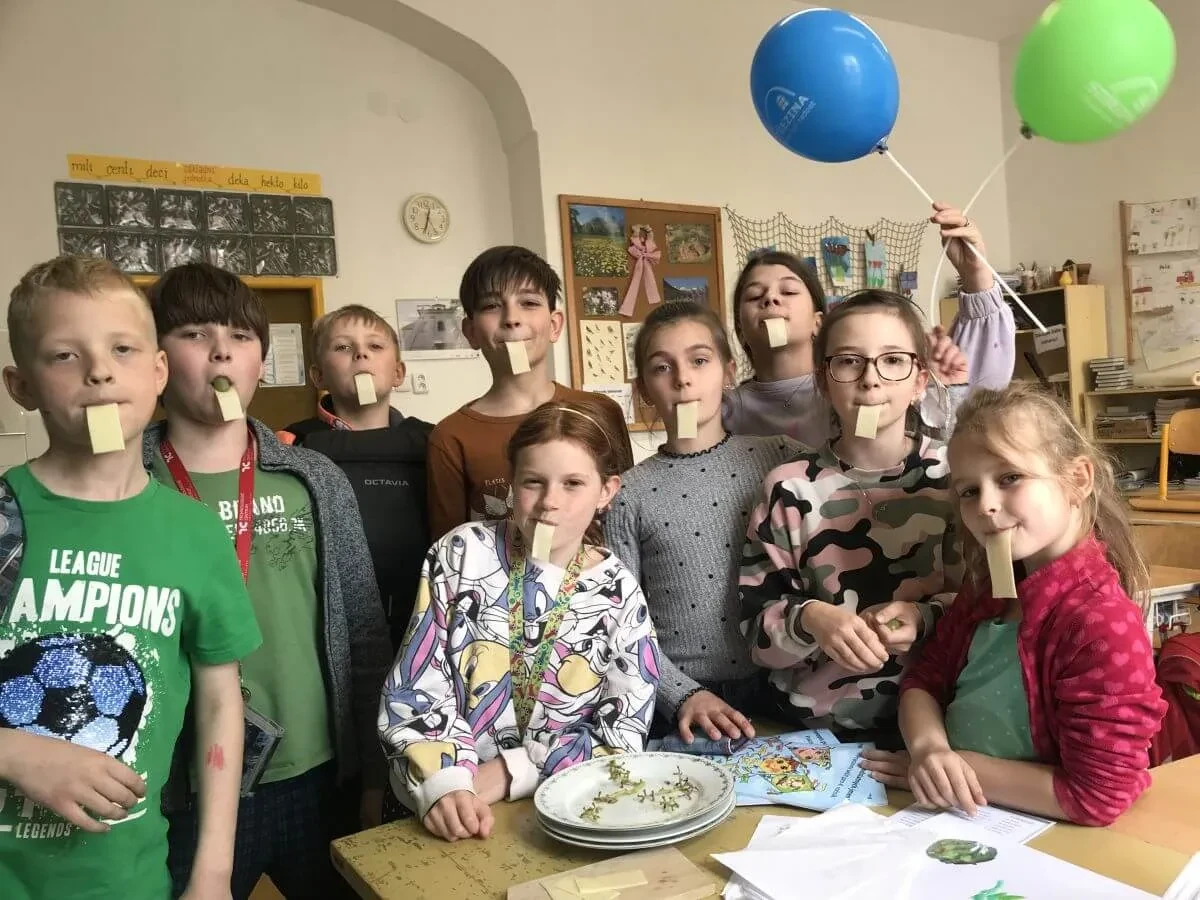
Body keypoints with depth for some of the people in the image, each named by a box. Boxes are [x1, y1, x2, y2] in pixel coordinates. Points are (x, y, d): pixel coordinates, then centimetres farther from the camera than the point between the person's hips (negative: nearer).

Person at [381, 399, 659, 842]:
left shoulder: (618, 594, -2)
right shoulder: (461, 555, -4)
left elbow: (621, 737, -3)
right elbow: (413, 690, -4)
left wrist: (510, 772, -13)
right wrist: (444, 784, -19)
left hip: (558, 811, -1)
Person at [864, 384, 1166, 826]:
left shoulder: (1104, 626, -20)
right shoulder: (988, 587, 3)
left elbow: (1098, 797, -20)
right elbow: (924, 679, 7)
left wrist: (965, 766, -15)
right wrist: (928, 748, -13)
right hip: (956, 821, 6)